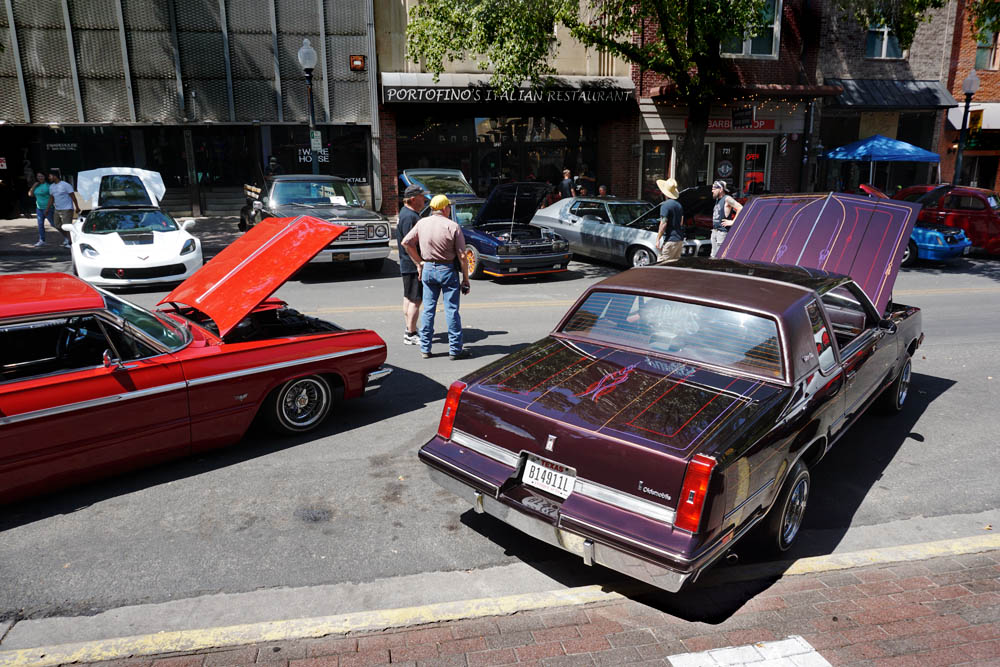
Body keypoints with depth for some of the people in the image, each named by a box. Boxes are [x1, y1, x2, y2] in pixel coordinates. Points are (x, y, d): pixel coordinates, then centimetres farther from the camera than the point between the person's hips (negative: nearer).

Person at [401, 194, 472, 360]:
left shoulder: (422, 223, 2)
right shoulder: (452, 226, -10)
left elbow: (406, 242, 2)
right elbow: (462, 256, -11)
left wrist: (419, 262, 10)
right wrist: (466, 278, -3)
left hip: (427, 269, 4)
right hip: (447, 270, -4)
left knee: (428, 309, 11)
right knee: (452, 310, 2)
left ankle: (425, 348, 15)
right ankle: (455, 349, 7)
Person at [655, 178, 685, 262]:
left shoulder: (665, 205, -12)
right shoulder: (679, 205, 16)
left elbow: (663, 224, -17)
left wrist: (658, 239, -15)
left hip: (670, 240, -9)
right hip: (680, 240, 9)